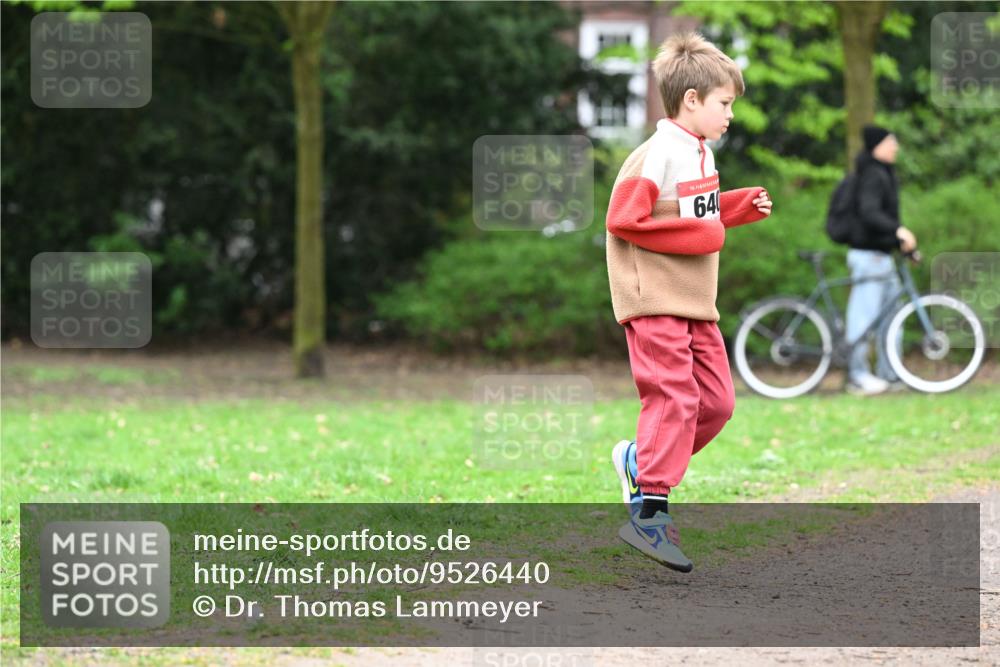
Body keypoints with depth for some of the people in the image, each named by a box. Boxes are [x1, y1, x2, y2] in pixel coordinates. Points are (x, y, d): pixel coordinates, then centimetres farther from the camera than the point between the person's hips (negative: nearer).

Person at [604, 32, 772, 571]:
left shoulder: (701, 154, 13)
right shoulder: (656, 157, -15)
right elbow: (623, 220, -19)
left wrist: (742, 206, 10)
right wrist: (694, 236, -18)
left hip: (695, 303, 9)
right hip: (655, 301, -9)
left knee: (716, 402, 7)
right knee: (674, 399, -14)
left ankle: (639, 460, 24)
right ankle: (647, 512, -11)